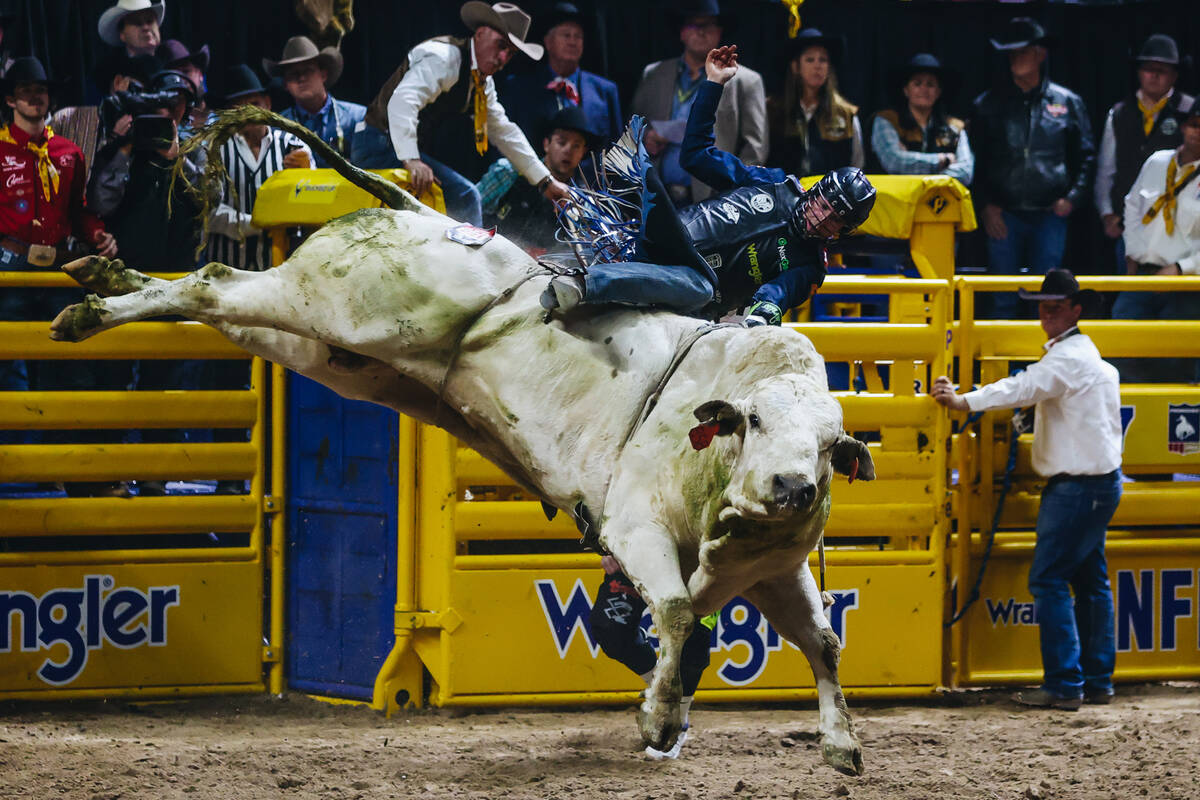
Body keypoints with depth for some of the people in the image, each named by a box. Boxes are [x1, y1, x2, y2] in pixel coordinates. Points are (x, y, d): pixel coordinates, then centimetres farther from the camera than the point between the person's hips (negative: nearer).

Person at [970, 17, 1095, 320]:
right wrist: (986, 206, -1)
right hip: (1003, 215, 0)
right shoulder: (989, 104, 8)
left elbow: (1086, 157, 12)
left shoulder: (1068, 103, 7)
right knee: (1003, 300, 0)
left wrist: (1073, 198, -1)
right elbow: (975, 161, 10)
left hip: (1050, 215, 0)